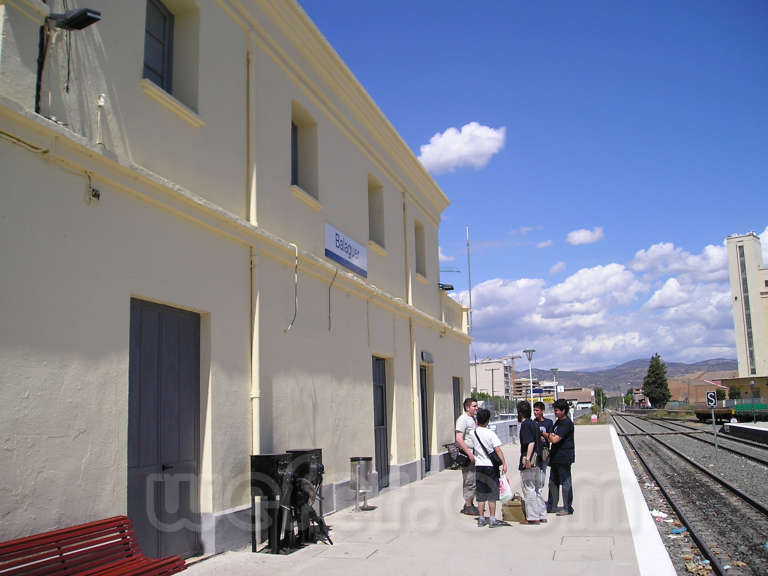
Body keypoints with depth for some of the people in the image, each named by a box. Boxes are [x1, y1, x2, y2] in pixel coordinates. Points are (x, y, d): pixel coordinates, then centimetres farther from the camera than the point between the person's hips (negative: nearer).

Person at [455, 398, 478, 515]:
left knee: (475, 480, 13)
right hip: (467, 454, -9)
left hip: (474, 454, 9)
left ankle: (470, 504, 23)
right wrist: (469, 454, -23)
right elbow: (459, 439, -21)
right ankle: (468, 507, 3)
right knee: (469, 481, -6)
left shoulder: (473, 419, 17)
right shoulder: (462, 419, -13)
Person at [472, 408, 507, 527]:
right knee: (492, 494, 4)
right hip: (491, 466, -4)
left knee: (481, 495, 10)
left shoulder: (473, 433, 0)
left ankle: (481, 519, 13)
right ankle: (492, 519, 5)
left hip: (479, 466, 4)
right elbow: (498, 450, -15)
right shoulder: (490, 433, -12)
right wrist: (504, 463, -13)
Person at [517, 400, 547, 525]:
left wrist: (527, 458, -30)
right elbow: (540, 439, 20)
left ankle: (532, 517, 2)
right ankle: (542, 516, 21)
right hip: (537, 461, 9)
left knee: (529, 490, -2)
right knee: (537, 489, 16)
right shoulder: (534, 424, 13)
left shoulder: (525, 425, -13)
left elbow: (531, 442, -24)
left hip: (528, 464, -9)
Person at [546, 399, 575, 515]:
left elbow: (555, 439, -23)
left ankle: (567, 508, 9)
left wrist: (548, 435, -6)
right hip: (556, 457, 10)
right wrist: (550, 436, -1)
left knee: (565, 482, -1)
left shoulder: (566, 423, -17)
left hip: (564, 457, -10)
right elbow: (553, 437, 20)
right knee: (553, 482, 14)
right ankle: (552, 506, 23)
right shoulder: (558, 421, 13)